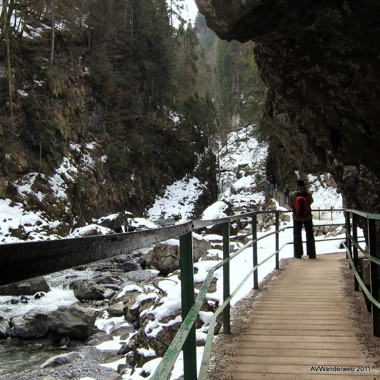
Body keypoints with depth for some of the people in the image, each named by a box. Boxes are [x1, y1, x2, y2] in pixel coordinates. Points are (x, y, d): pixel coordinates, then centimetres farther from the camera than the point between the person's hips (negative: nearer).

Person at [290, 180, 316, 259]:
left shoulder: (293, 195, -12)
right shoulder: (308, 194, -14)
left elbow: (291, 205, -2)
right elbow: (311, 201, 4)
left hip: (297, 217, 0)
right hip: (307, 217, 0)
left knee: (297, 235, 12)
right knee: (310, 235, 11)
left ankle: (298, 254, 11)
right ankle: (311, 254, 11)